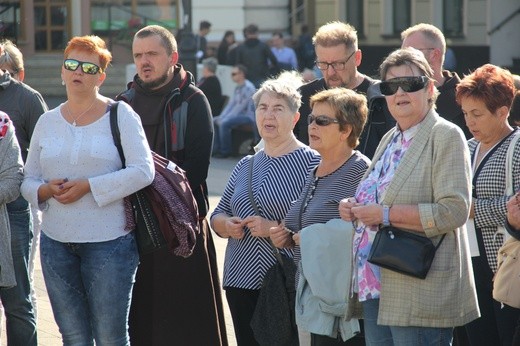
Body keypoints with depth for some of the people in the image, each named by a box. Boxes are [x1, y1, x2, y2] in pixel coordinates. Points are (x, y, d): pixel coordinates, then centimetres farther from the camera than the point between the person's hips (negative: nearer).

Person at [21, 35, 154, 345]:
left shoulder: (120, 115, -1)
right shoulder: (47, 122, 11)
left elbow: (143, 171, -12)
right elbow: (28, 181, 14)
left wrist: (88, 187, -16)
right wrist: (46, 190, -10)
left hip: (109, 241, -4)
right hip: (56, 242, 4)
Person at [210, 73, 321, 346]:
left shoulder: (311, 162, -5)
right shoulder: (245, 167, 17)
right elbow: (218, 215, 21)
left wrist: (276, 228, -20)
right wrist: (227, 225, -1)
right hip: (241, 284, 6)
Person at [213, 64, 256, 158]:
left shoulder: (248, 88, -17)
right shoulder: (238, 88, 14)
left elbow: (240, 106, -21)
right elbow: (231, 104, 12)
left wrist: (225, 118, -21)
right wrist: (221, 117, -2)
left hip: (248, 116, -10)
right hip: (239, 114, 10)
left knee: (224, 123, -29)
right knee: (214, 121, 3)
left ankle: (225, 151, -19)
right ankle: (216, 148, 0)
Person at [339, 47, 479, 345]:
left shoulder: (446, 136, -8)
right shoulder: (390, 140, 17)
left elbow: (454, 211, -18)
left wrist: (386, 214, -19)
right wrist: (353, 208, 7)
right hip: (376, 287, 8)